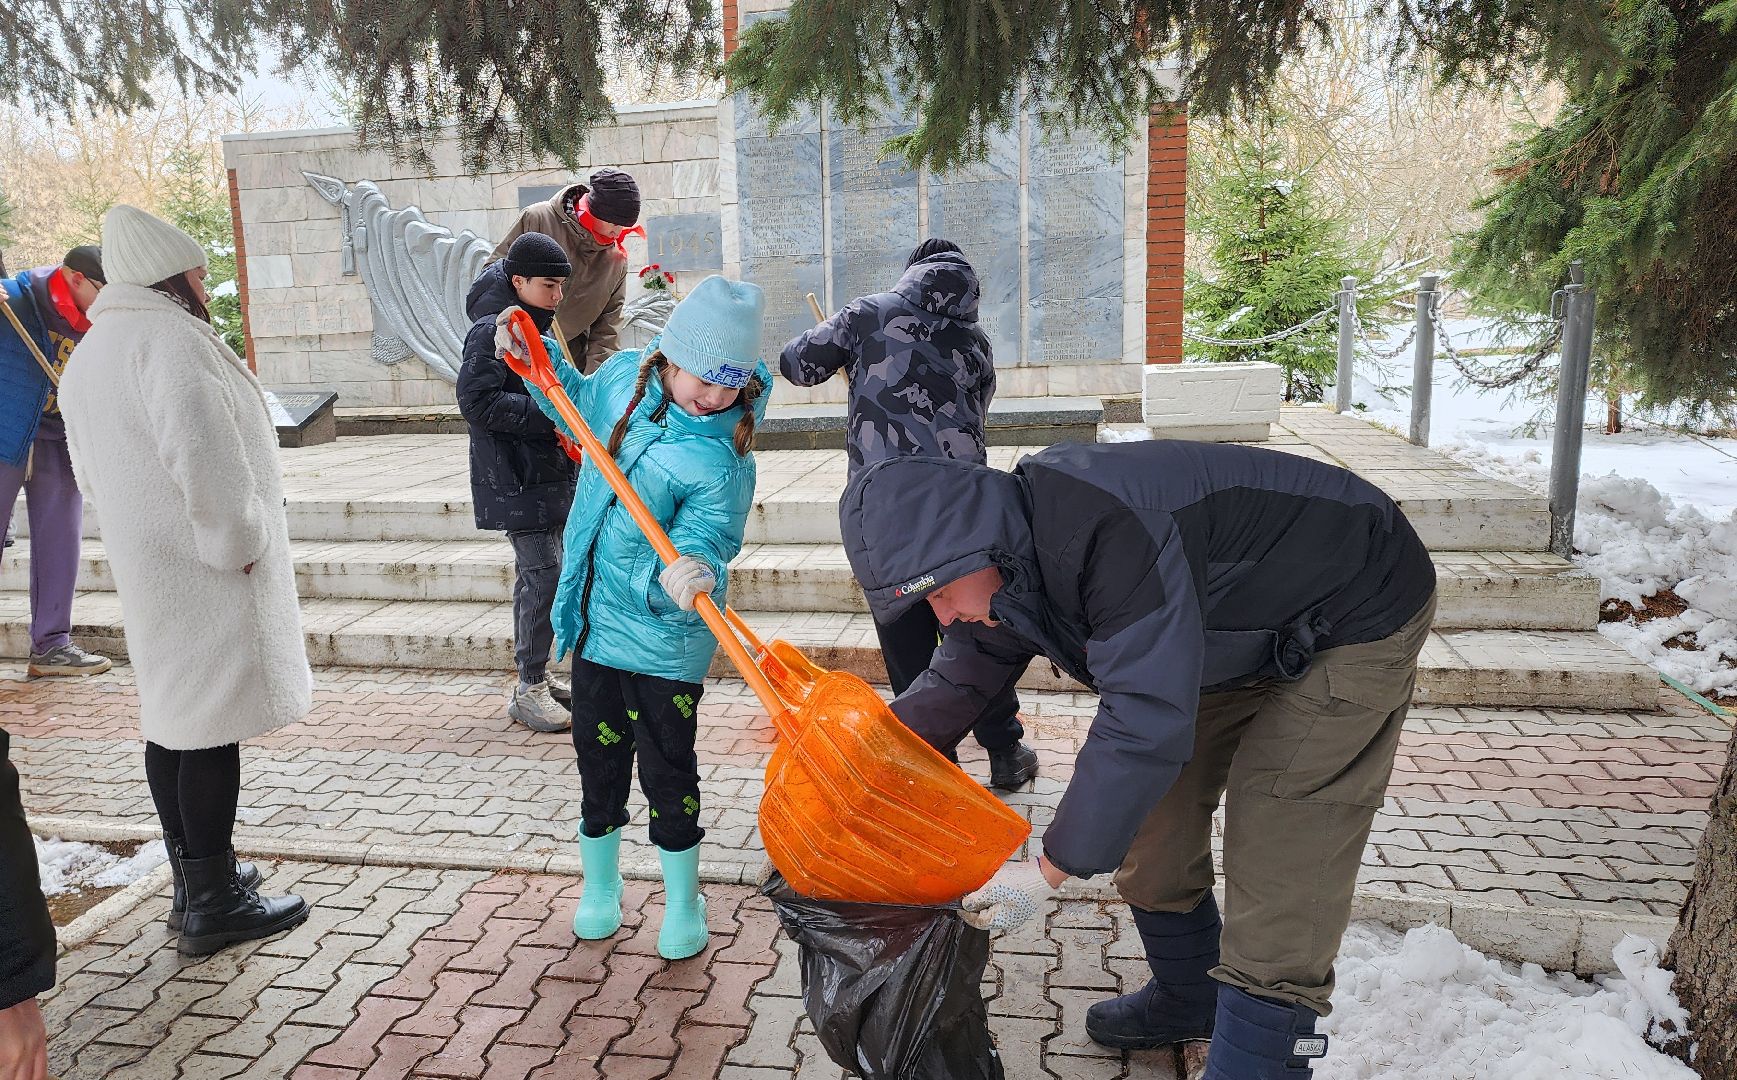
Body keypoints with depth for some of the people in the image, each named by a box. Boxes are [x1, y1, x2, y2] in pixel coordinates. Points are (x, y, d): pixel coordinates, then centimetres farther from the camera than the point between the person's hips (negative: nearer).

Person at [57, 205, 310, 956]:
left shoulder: (90, 353, 17)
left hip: (146, 566, 10)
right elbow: (202, 453, -25)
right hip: (204, 566, -10)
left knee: (171, 716, 14)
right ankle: (215, 905, 5)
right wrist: (238, 540, -16)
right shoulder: (168, 337, -14)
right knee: (212, 728, -3)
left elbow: (93, 469, 20)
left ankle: (195, 880, 26)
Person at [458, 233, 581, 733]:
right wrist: (550, 416, -24)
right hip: (514, 478, -9)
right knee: (544, 575, -12)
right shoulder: (492, 330, -13)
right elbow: (477, 401, -23)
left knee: (535, 574, 14)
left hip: (547, 471, 9)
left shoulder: (537, 326, 16)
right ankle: (528, 688, -2)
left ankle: (533, 676, 25)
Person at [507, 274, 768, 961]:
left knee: (667, 768, 4)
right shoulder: (624, 376, -2)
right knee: (598, 757, 18)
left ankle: (683, 904, 27)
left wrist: (690, 572, -49)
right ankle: (600, 888, 39)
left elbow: (704, 537, -27)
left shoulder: (721, 459, -20)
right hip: (595, 618, 6)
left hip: (664, 634, -5)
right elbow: (580, 404, 20)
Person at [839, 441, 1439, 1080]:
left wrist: (1050, 870, -31)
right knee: (1150, 826, 12)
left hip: (1357, 617, -8)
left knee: (1275, 886, -14)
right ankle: (1189, 1002, 34)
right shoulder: (1011, 563, -9)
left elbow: (1146, 719, -40)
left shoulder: (1109, 530, -39)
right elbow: (959, 680, 5)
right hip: (1242, 631, 9)